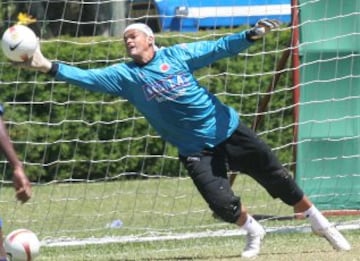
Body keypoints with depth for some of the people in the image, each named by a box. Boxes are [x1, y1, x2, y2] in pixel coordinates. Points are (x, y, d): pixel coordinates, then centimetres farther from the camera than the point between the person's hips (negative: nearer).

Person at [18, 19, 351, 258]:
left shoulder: (178, 54, -4)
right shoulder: (125, 75, -3)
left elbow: (220, 47, -6)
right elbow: (88, 77, -12)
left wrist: (251, 35, -22)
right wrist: (48, 66, -24)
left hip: (229, 131, -1)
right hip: (195, 150, 1)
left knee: (278, 180, 3)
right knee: (222, 203, -15)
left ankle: (319, 222, 23)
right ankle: (253, 231, 16)